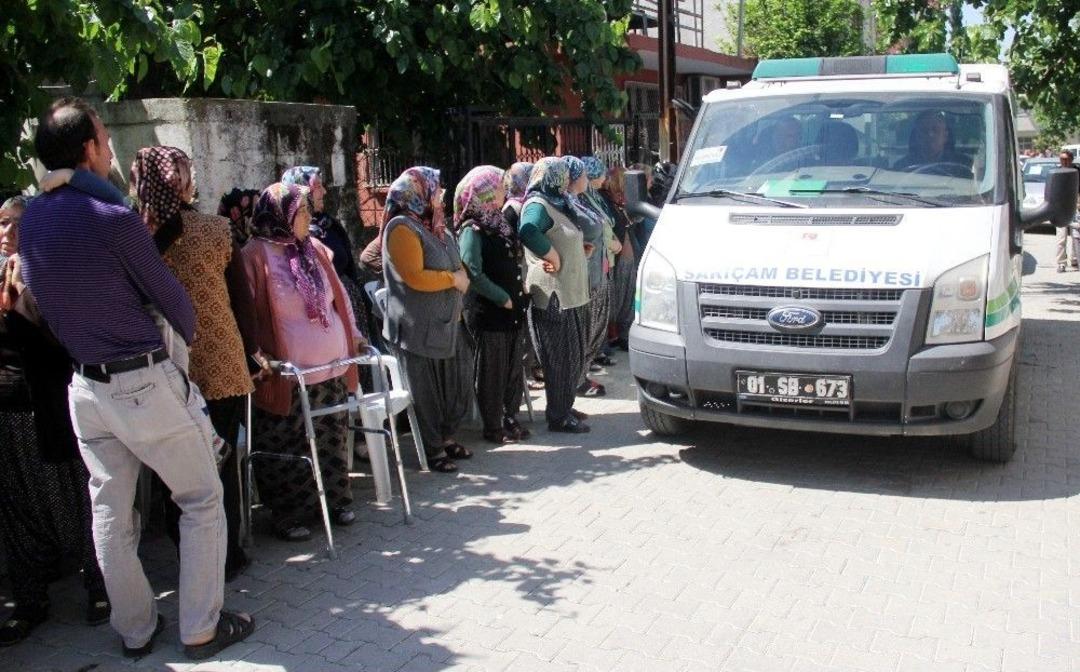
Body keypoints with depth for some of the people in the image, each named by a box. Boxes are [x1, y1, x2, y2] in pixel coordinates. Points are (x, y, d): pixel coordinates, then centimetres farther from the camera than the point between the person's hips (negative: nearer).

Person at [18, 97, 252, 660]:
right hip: (145, 383, -7)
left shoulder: (30, 221, 4)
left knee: (110, 513, 15)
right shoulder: (112, 219, -18)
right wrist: (190, 333, 13)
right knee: (201, 501, 7)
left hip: (85, 386, 7)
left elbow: (43, 304, 14)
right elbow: (167, 294, -7)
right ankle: (200, 629, 12)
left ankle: (134, 630, 28)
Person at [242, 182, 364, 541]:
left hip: (331, 365, 6)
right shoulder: (257, 254, -8)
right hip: (287, 372, -6)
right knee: (287, 447, 3)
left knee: (331, 437, 15)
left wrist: (353, 336, 17)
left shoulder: (315, 249, 11)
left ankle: (334, 499, 29)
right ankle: (289, 515, 16)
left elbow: (338, 296, 18)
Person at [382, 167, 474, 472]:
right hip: (419, 328, -9)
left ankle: (447, 437, 28)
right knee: (426, 390, 1)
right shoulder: (402, 228, -14)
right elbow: (415, 277, -22)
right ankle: (432, 449, 13)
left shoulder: (434, 225, 14)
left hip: (447, 321, 9)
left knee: (456, 383, 12)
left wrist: (461, 280, 4)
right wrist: (453, 279, -11)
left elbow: (454, 265, 25)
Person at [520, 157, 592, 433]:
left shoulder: (558, 204, 17)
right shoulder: (537, 205, -13)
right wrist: (554, 257, -24)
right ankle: (558, 417, 8)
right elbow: (528, 232, -34)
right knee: (560, 359, -2)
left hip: (571, 296, 10)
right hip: (553, 297, -10)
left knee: (574, 357, 16)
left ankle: (565, 407, 29)